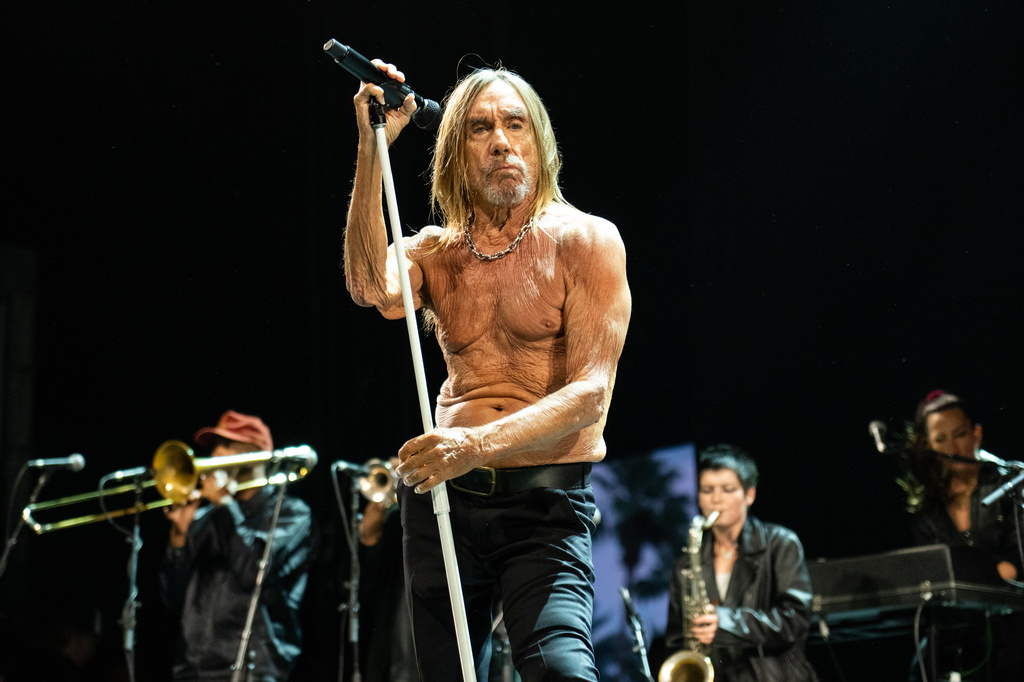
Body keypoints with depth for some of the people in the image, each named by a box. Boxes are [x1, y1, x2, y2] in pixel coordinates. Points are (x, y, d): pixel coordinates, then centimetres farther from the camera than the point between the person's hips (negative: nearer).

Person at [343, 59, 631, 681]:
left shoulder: (585, 240, 0)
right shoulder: (435, 251, 11)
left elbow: (591, 393, -10)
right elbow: (373, 289, -14)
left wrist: (479, 444, -25)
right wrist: (372, 147, -17)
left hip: (547, 504, -4)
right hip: (442, 496, 4)